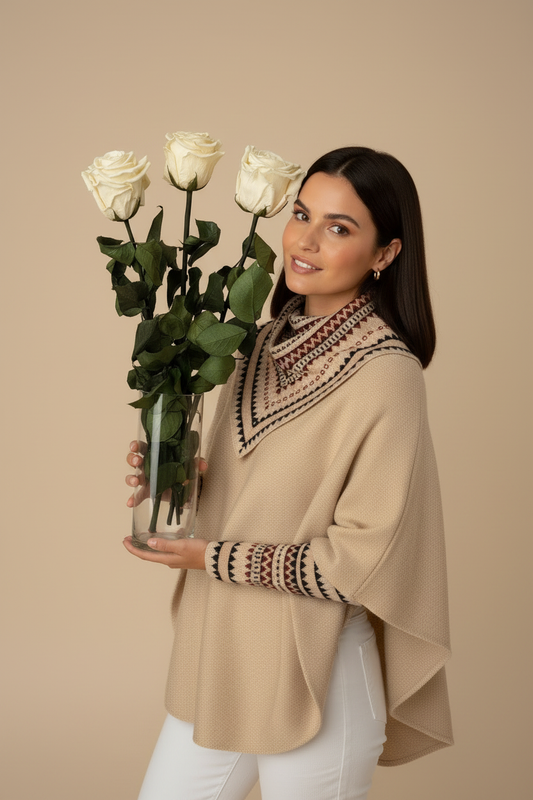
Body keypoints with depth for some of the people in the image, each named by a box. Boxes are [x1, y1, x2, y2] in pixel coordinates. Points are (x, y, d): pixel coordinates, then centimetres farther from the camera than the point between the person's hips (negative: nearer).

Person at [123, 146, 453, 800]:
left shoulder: (385, 373, -18)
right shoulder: (271, 340, 5)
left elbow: (361, 558, -19)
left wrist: (214, 557, -16)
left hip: (315, 676, -7)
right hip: (218, 659, 7)